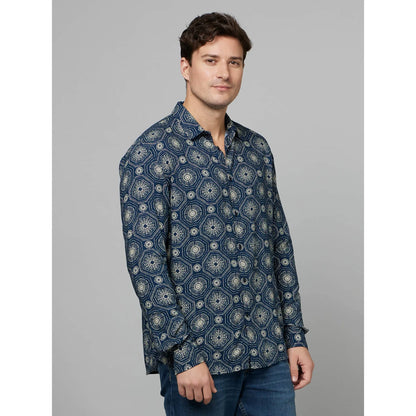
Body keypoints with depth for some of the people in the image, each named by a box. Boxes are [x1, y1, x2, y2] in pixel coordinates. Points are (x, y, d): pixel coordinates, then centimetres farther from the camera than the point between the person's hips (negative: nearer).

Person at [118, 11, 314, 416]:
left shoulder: (257, 148, 9)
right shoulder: (150, 152, -9)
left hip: (267, 352, 5)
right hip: (196, 355, -5)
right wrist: (184, 354, -17)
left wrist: (295, 336, 9)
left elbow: (279, 246, 12)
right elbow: (144, 262, -14)